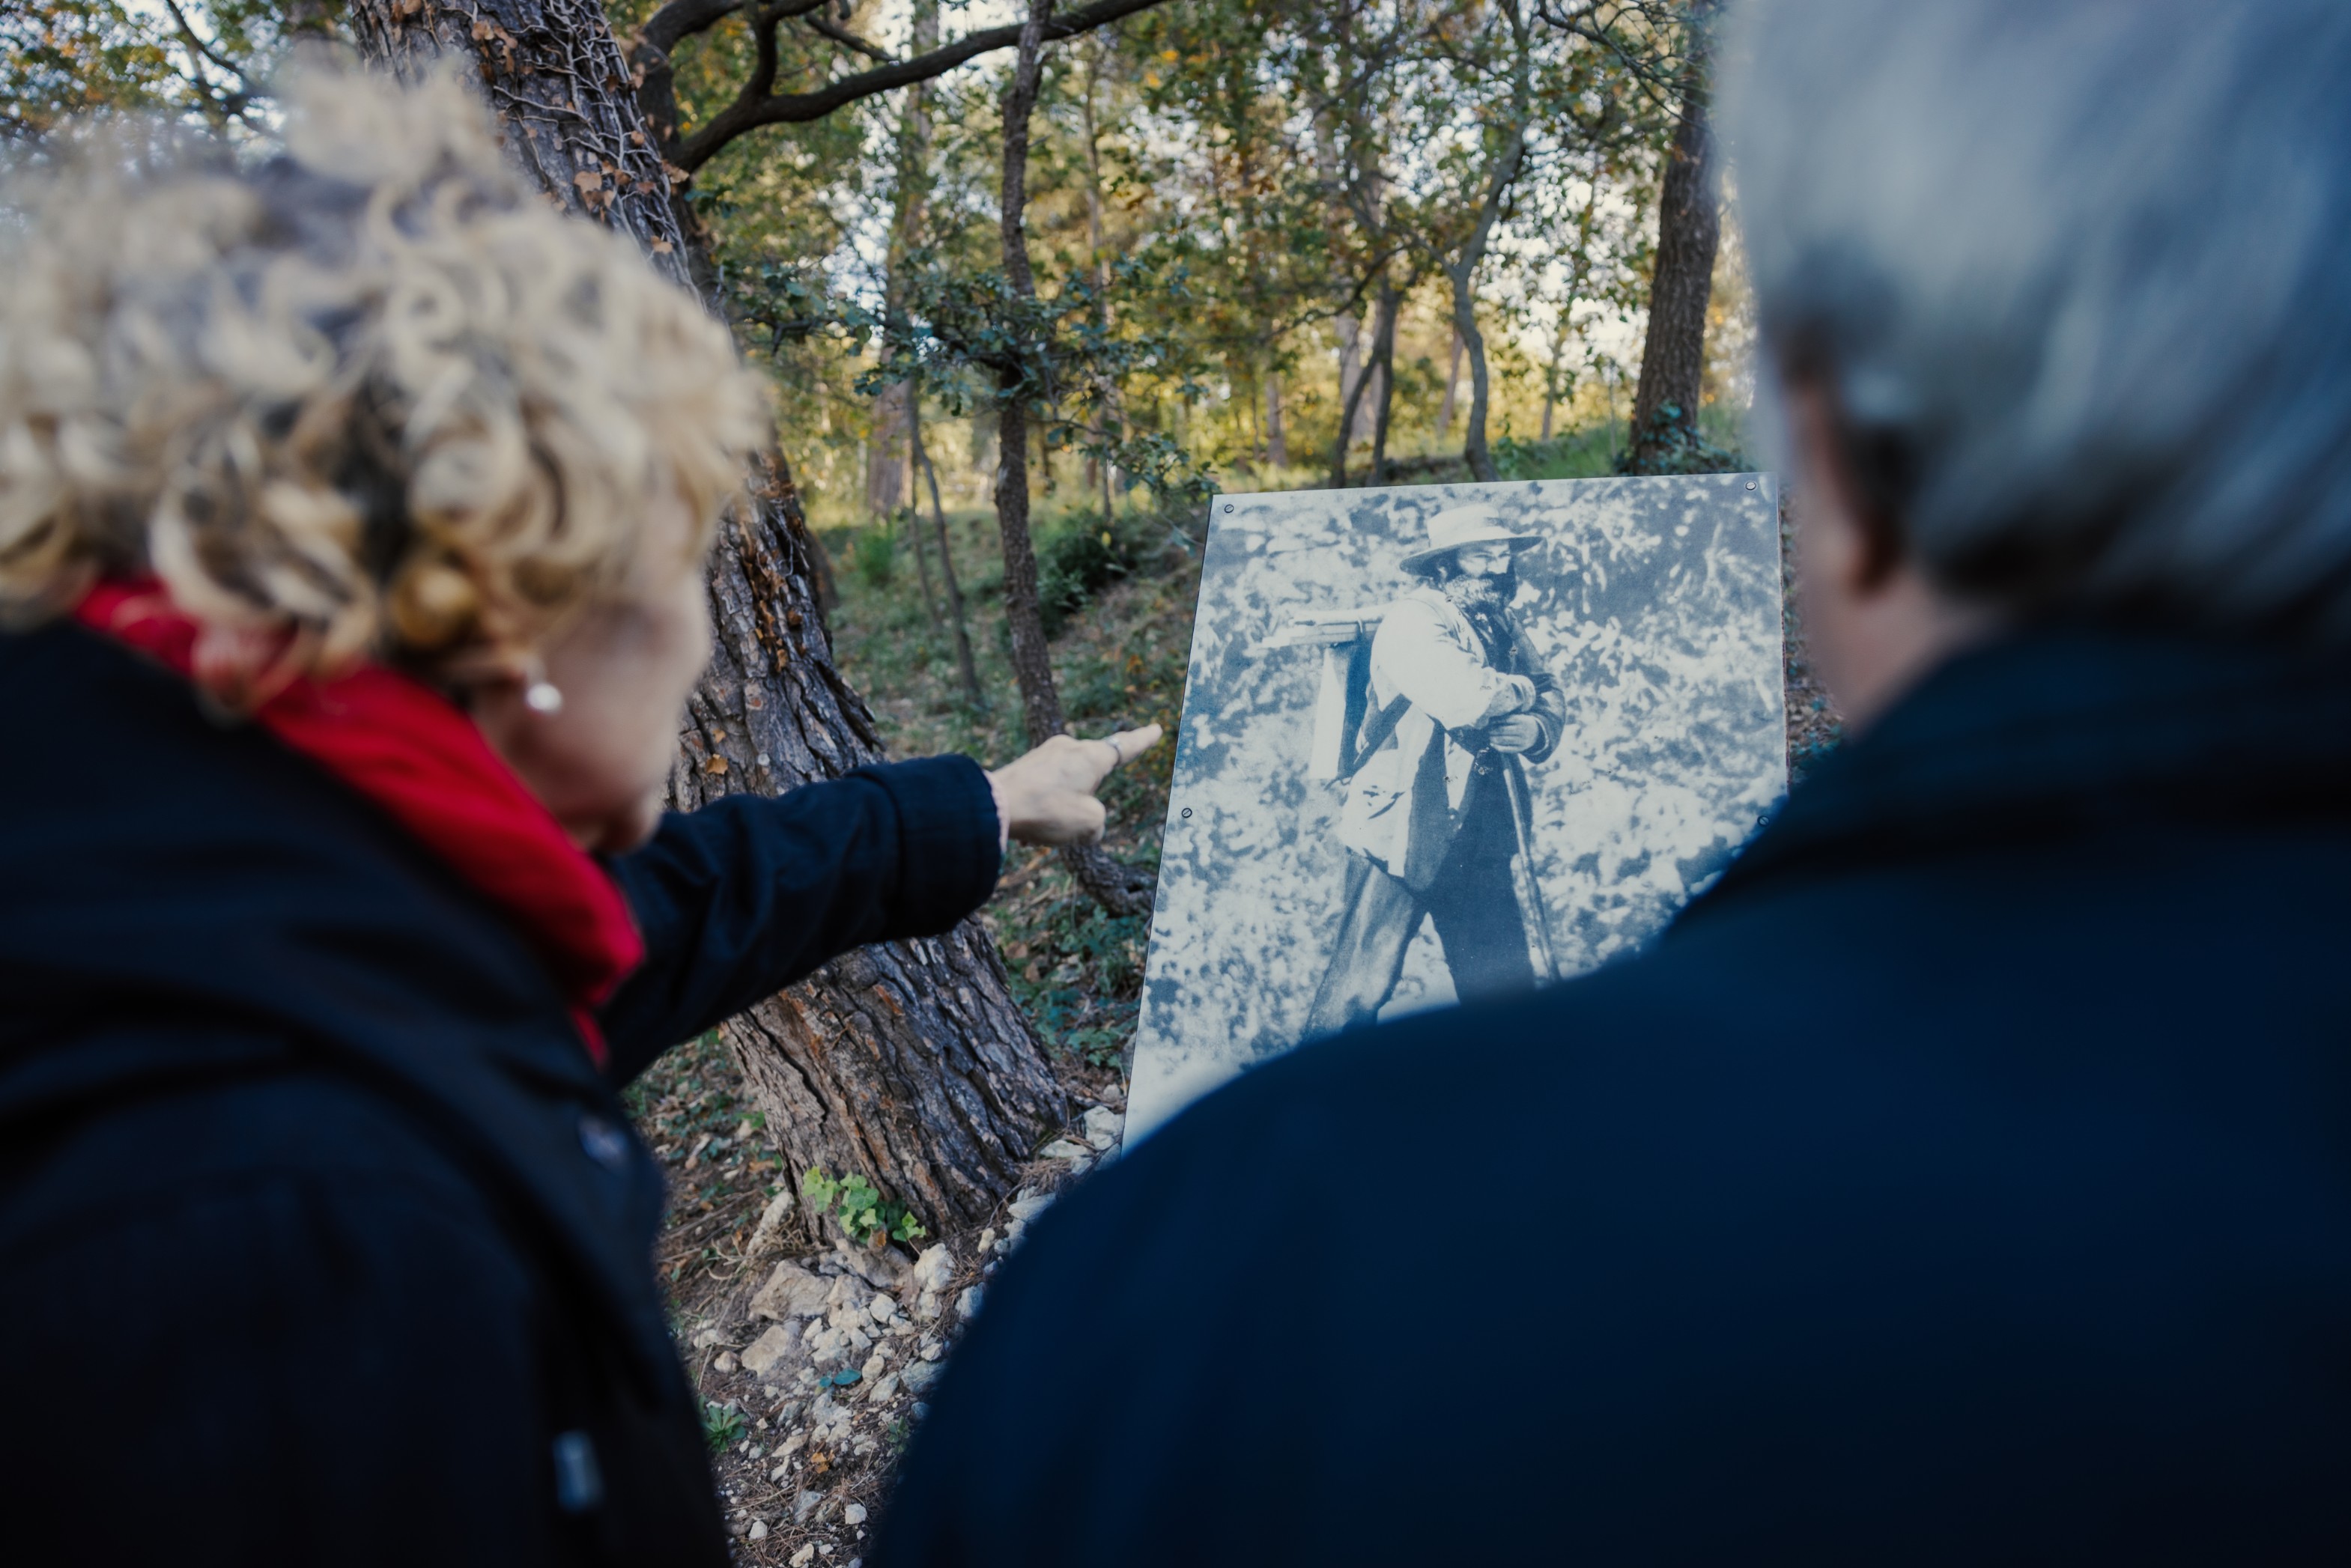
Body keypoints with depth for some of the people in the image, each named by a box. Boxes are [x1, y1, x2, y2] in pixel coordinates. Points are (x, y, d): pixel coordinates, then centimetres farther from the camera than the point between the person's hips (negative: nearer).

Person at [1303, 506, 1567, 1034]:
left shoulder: (1501, 626, 14)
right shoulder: (1412, 620, -12)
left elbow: (1552, 700, 12)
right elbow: (1467, 698, -26)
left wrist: (1537, 729, -12)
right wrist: (1521, 691, -6)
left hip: (1475, 841, 8)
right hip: (1399, 836, -8)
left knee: (1506, 984, 12)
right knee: (1360, 986, -4)